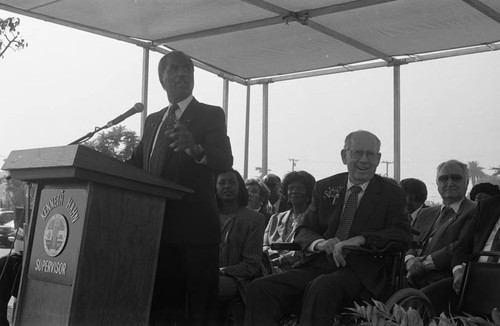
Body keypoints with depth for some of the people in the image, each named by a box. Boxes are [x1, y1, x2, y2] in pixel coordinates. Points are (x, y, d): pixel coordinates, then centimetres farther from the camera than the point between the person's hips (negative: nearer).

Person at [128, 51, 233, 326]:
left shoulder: (211, 115, 1)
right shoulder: (152, 120, 18)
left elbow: (225, 161, -14)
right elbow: (136, 164, 16)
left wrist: (196, 150, -35)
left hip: (194, 227, -5)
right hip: (157, 225, 5)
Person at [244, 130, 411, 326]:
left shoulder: (392, 194, 9)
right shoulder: (325, 188, 17)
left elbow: (402, 234, -3)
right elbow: (303, 232, 16)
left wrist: (359, 240, -19)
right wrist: (320, 243, -9)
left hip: (360, 271, -3)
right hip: (318, 266, 4)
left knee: (322, 288, -38)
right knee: (259, 288, -21)